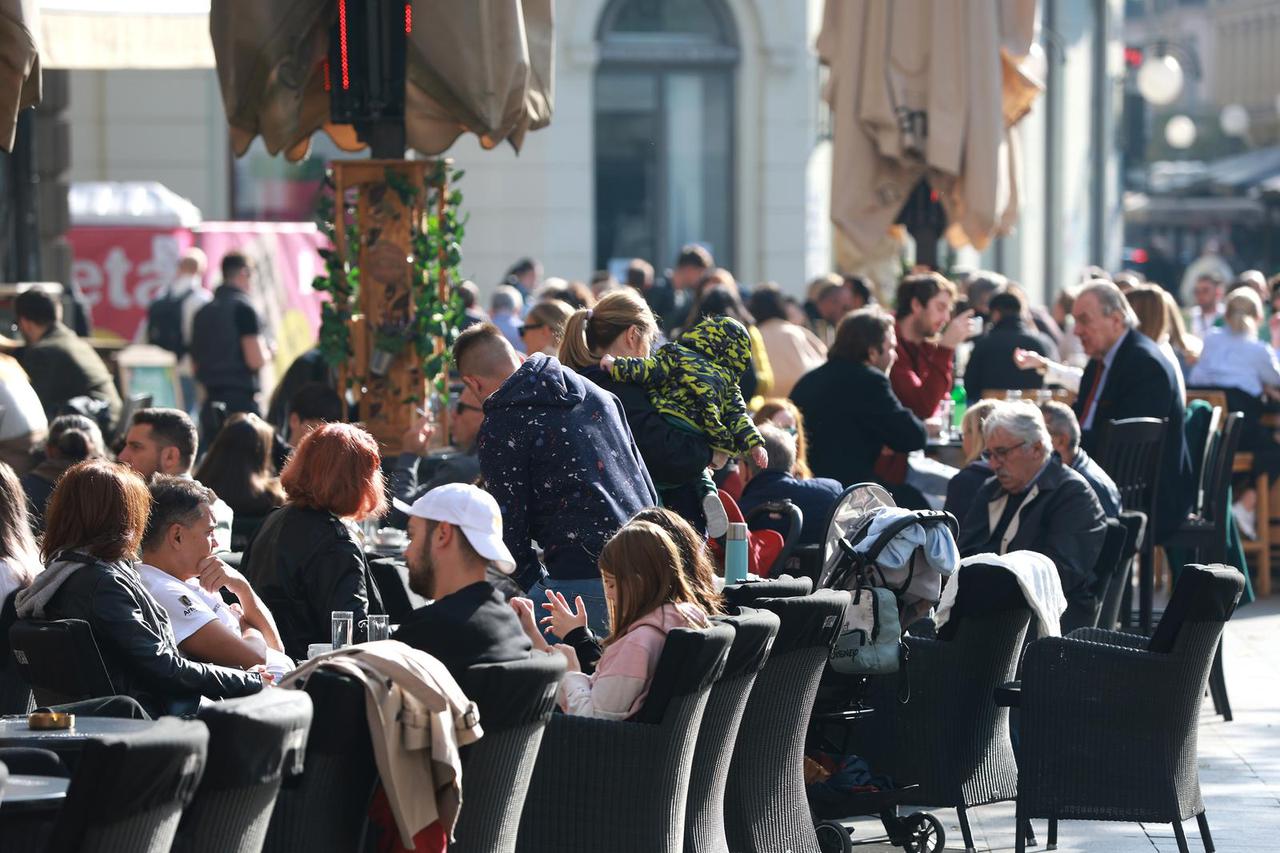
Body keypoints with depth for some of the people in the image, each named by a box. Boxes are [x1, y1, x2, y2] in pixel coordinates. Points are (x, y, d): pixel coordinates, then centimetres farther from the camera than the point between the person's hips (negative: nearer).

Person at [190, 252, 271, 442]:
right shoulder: (243, 309, -9)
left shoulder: (203, 312, 13)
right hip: (241, 401, -7)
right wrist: (268, 351, 5)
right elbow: (256, 360, -15)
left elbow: (195, 364, 18)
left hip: (211, 404, 7)